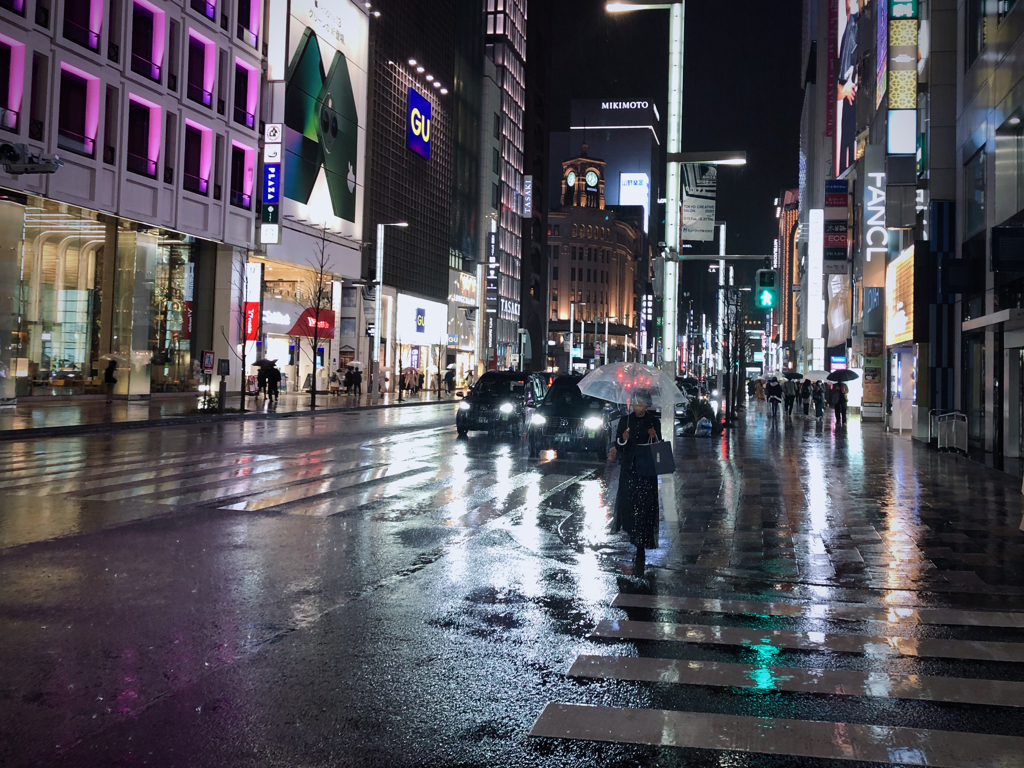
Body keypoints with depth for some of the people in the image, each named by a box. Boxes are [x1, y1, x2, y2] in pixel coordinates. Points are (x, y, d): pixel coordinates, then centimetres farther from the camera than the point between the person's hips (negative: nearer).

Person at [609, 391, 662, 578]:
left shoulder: (654, 422, 5)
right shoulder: (625, 420, 7)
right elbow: (618, 445, 5)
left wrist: (655, 437, -11)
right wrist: (623, 439, -15)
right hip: (628, 469, 1)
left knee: (645, 506, -6)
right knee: (626, 503, -6)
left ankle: (641, 546, -3)